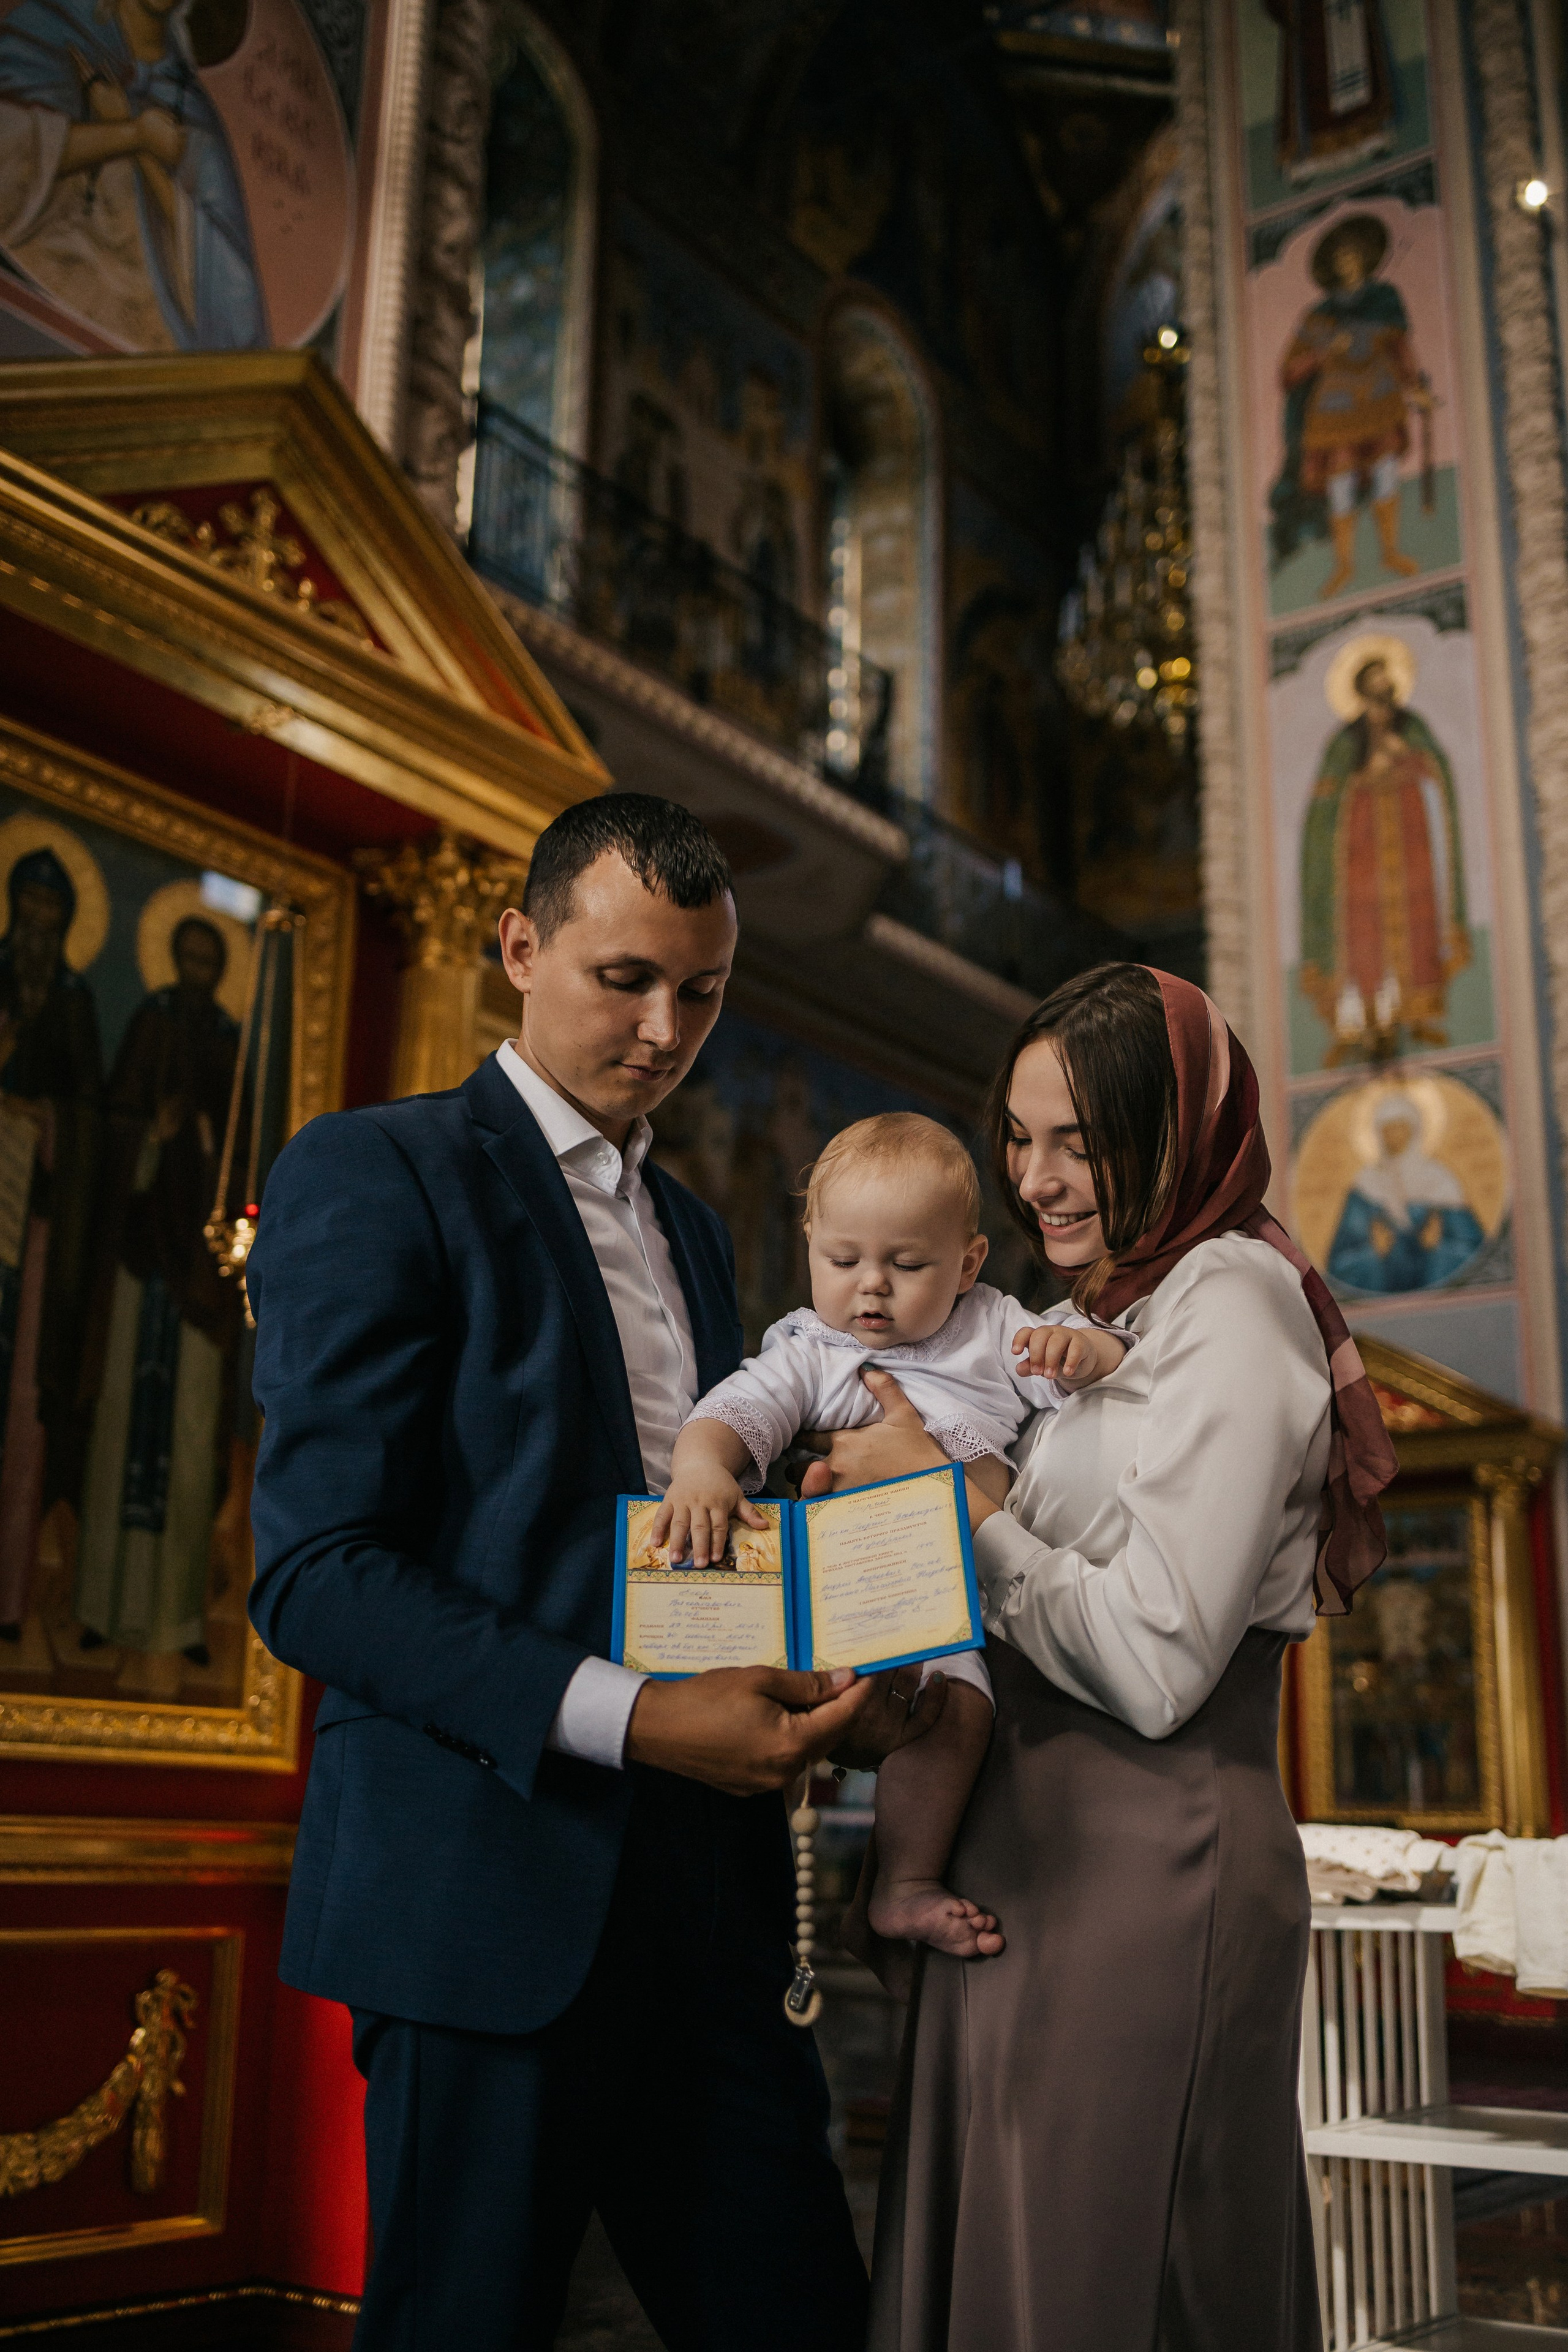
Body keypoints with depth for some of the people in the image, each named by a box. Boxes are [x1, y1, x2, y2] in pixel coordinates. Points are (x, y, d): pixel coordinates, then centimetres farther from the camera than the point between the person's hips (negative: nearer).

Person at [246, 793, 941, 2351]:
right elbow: (313, 1574, -13)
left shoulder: (694, 1232, 19)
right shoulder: (373, 1175, -5)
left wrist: (823, 1687, 0)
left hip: (702, 1898, 7)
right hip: (487, 1889, -6)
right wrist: (632, 1720, -22)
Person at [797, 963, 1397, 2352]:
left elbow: (1154, 1664, -20)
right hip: (1030, 1849, 9)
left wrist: (945, 1494, -13)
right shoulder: (1100, 1315, 15)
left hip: (1149, 1869, -9)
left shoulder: (1230, 1309, -13)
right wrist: (875, 1498, 0)